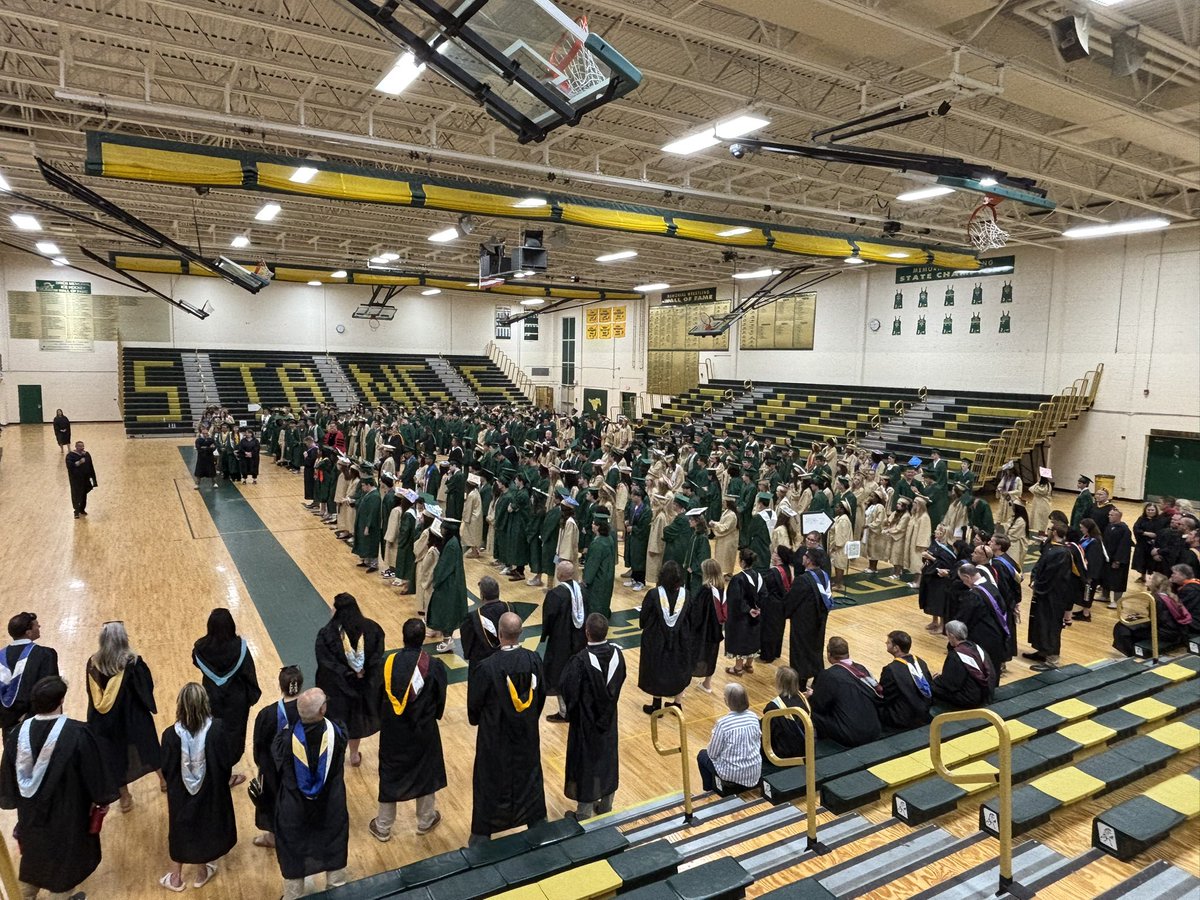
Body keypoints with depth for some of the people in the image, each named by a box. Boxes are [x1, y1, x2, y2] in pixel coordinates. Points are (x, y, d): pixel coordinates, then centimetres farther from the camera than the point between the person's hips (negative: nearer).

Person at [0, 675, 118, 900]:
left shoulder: (19, 732, -17)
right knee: (63, 856, 19)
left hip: (31, 811, 4)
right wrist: (102, 799, -1)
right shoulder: (76, 733, -30)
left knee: (34, 853, 28)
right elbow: (94, 772, -18)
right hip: (67, 812, -4)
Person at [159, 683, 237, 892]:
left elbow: (166, 769, -11)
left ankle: (175, 877, 42)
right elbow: (227, 759, -14)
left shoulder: (171, 734, -24)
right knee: (205, 826, 23)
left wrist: (173, 785, 12)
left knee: (180, 829, 24)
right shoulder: (217, 728, -26)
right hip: (211, 789, 0)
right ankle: (202, 872, 43)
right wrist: (226, 779, 7)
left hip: (180, 792, 0)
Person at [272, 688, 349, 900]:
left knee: (294, 850, 23)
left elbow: (275, 766, -5)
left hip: (294, 807, -1)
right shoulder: (336, 733, -25)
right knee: (333, 844, 25)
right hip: (331, 805, 1)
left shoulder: (286, 738, -28)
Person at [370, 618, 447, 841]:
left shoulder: (389, 662, -17)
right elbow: (440, 699, -7)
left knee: (389, 774, 18)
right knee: (425, 772, 21)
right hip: (423, 729, -1)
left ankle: (382, 827, 32)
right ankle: (426, 821, 37)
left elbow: (381, 695, -4)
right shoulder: (434, 666, -20)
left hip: (393, 729, 1)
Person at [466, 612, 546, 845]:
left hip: (495, 736, -3)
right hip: (527, 734, 3)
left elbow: (474, 703, -13)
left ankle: (482, 836, 30)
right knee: (529, 776, 24)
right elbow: (541, 694, -2)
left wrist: (476, 720, 10)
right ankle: (538, 823, 41)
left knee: (489, 782, 16)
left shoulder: (486, 667, -28)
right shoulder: (534, 660, -17)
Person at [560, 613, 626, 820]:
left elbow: (568, 689, -20)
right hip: (609, 718, 5)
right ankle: (606, 805, 36)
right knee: (608, 759, 21)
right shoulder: (617, 653, -12)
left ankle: (584, 813, 24)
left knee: (586, 763, 11)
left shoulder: (580, 660, -29)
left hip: (586, 721, -5)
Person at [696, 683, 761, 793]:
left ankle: (710, 790, 28)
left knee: (702, 755, 22)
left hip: (732, 775, -5)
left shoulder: (722, 723, -24)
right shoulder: (754, 717, -9)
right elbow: (758, 745, 5)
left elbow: (712, 754, -12)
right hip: (755, 772, 5)